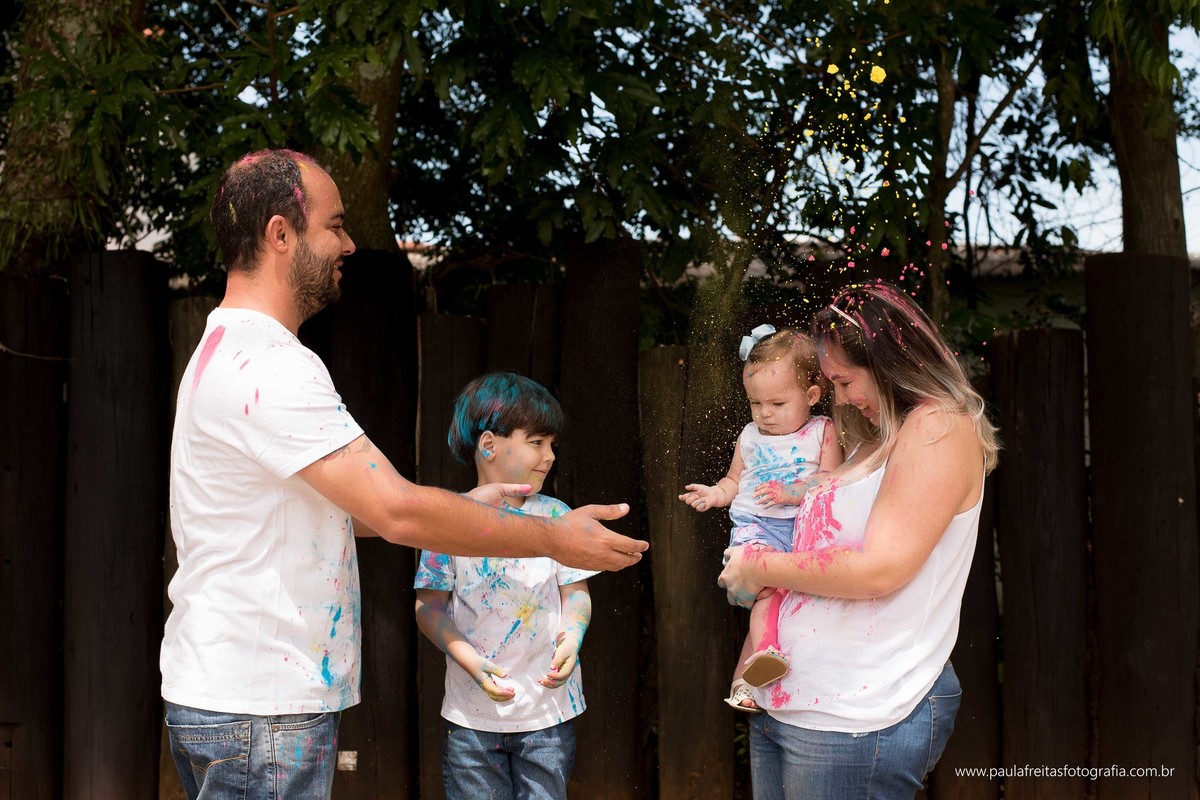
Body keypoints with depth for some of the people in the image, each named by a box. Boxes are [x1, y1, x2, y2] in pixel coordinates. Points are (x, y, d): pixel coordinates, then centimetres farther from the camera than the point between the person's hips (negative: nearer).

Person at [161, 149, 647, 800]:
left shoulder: (229, 352, 15)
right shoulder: (266, 367, -20)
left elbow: (331, 505, 18)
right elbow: (396, 513, -25)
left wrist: (465, 508, 13)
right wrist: (555, 539, -15)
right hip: (259, 716, -10)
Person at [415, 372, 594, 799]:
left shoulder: (555, 517, 1)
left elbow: (575, 592, 5)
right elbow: (430, 605, -3)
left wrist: (572, 638, -16)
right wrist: (471, 662, -17)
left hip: (549, 705, 1)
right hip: (471, 712, -1)